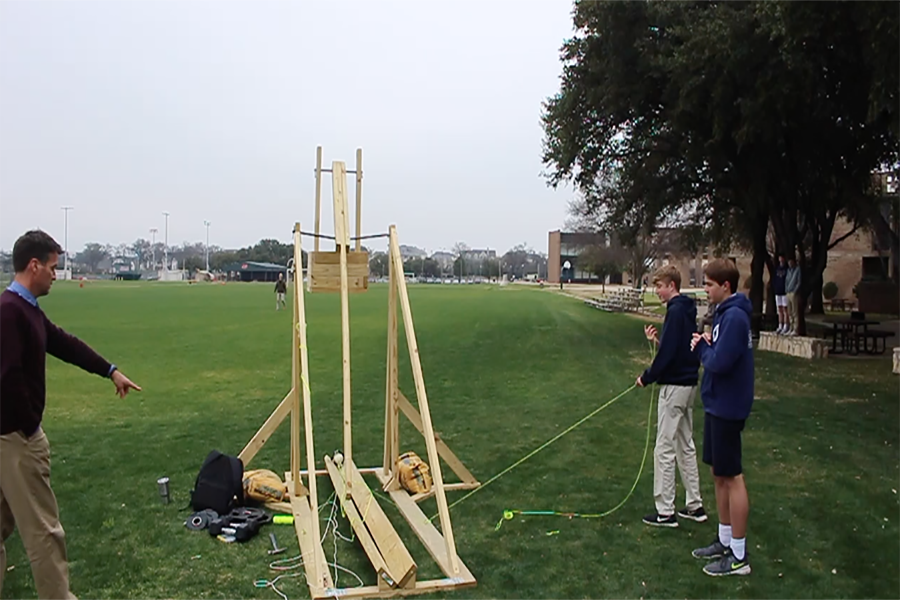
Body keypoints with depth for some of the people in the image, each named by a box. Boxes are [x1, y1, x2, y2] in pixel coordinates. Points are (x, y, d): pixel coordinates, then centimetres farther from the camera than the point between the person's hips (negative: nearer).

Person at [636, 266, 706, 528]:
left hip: (674, 386, -10)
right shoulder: (687, 310, 12)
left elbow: (668, 354, -22)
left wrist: (647, 377, -11)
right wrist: (658, 339, 4)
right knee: (686, 446, 17)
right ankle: (695, 505, 25)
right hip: (688, 384, 10)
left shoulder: (676, 311, -17)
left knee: (664, 450, -2)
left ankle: (665, 512, 5)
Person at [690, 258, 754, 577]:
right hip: (717, 405, 10)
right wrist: (708, 344, -4)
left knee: (732, 478, 0)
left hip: (727, 408, -10)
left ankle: (739, 557, 11)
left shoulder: (734, 317, -20)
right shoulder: (725, 313, 11)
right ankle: (725, 541, 30)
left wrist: (701, 347, -8)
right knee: (719, 474, 17)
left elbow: (720, 363, -25)